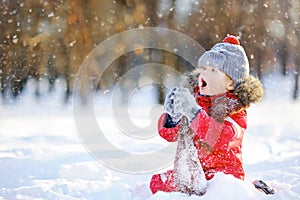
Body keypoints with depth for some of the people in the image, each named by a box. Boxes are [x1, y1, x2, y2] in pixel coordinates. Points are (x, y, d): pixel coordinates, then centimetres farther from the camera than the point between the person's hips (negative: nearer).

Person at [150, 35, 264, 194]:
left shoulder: (235, 109, -11)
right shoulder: (193, 97, 5)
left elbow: (221, 138, -33)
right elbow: (169, 134, 4)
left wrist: (193, 112, -41)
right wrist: (172, 117, -19)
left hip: (222, 170, -6)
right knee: (157, 183, -7)